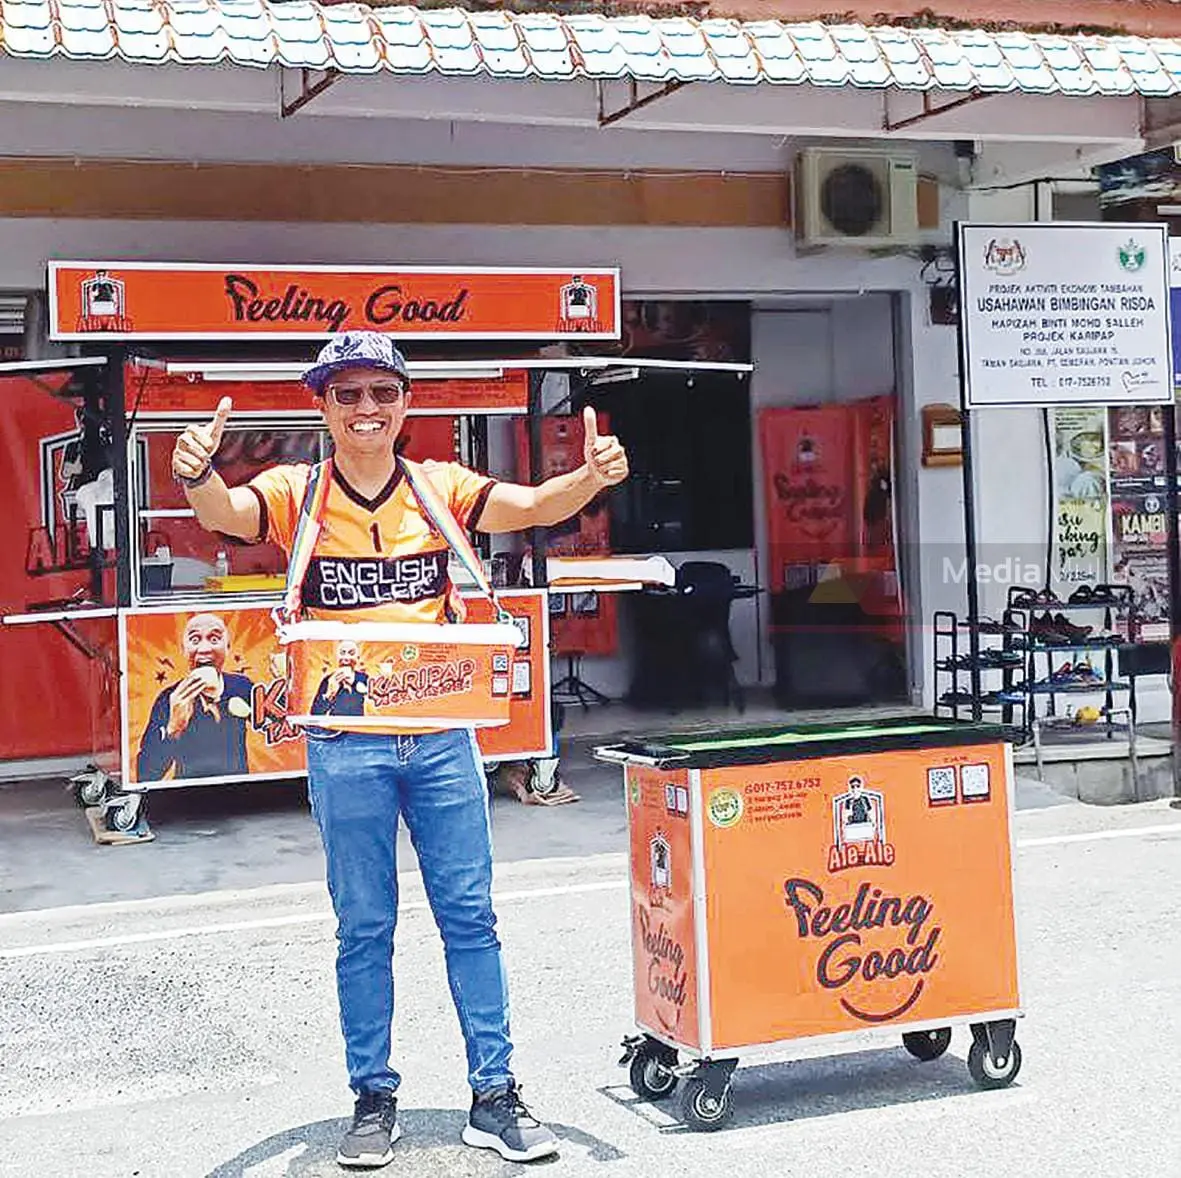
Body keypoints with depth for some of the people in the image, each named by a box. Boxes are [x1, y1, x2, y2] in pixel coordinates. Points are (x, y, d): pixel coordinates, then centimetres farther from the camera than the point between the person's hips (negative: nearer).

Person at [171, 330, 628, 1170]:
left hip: (441, 734, 1)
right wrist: (197, 476, -42)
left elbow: (533, 507, -7)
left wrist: (590, 478, -28)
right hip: (346, 744, -1)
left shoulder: (440, 488, 4)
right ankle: (374, 1099, 20)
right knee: (364, 926, 8)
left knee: (471, 915, 6)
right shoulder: (299, 494, 0)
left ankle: (494, 1095, 16)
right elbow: (228, 513, -18)